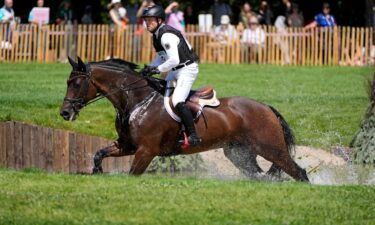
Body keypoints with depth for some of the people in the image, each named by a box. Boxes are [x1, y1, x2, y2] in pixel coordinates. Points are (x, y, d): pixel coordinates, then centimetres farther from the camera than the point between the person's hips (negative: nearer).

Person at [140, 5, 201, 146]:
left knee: (177, 101, -22)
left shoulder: (166, 35, -23)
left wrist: (157, 69, -22)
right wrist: (149, 68, 6)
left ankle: (193, 136, -20)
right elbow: (162, 56, 20)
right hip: (175, 70, 11)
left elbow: (174, 60, -32)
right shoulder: (157, 34, 9)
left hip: (187, 69, -11)